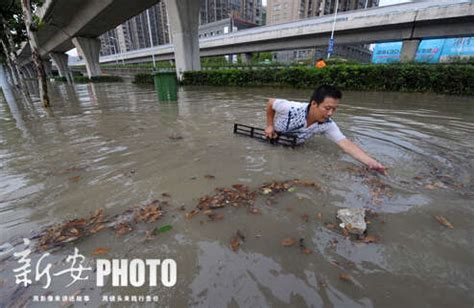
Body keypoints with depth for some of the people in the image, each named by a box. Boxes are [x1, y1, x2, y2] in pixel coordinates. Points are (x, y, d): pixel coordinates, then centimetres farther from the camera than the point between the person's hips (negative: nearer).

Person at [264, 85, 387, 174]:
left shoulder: (328, 124, -29)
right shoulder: (291, 108, -39)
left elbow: (346, 144, -36)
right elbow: (270, 103, -19)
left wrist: (372, 162, -49)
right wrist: (269, 125, -18)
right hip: (271, 139, -2)